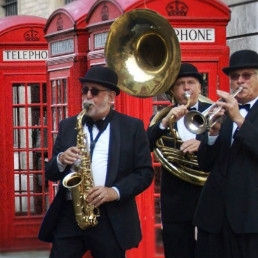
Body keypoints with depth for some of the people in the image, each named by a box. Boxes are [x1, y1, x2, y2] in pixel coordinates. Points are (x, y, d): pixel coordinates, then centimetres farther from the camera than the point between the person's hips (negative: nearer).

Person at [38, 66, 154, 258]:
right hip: (68, 217, 2)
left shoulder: (133, 127, 4)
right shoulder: (67, 126, 13)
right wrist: (61, 160, -10)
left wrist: (116, 191, -15)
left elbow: (145, 172, 0)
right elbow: (51, 174, 13)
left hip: (111, 220, -2)